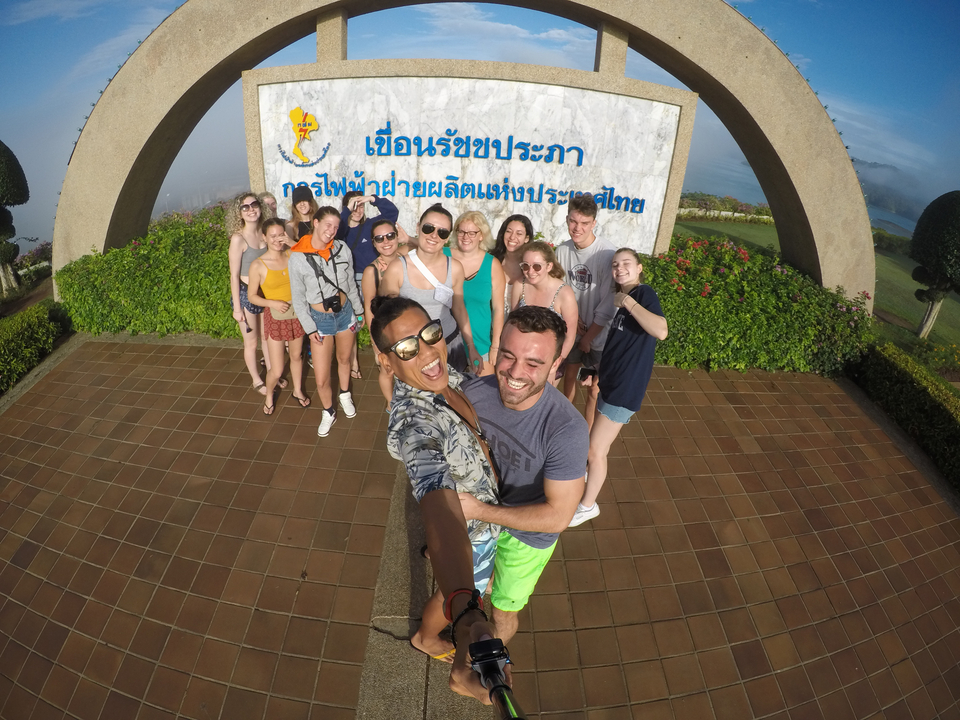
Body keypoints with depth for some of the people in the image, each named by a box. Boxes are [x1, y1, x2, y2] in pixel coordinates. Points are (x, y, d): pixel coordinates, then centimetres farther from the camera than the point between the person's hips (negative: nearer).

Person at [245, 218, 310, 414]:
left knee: (297, 356, 20)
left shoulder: (291, 256, -5)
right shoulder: (258, 265, -13)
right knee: (277, 370, 2)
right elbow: (252, 296, -7)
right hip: (275, 318, -3)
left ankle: (298, 391, 44)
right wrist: (273, 303, -21)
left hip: (296, 314, 3)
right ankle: (269, 394, 34)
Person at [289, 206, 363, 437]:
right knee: (322, 379, -1)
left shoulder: (342, 249, -8)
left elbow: (351, 284, 5)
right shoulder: (298, 257, -16)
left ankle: (344, 395, 52)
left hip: (345, 312, 2)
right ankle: (328, 412, 28)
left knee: (344, 358, 24)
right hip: (320, 318, -2)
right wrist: (309, 328, -10)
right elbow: (298, 298, -8)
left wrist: (359, 311, 11)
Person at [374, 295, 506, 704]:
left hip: (481, 499, 7)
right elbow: (441, 513, -57)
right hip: (468, 532, -7)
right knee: (461, 594, 26)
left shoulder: (443, 375, -19)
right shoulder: (414, 425, -44)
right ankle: (426, 637, 61)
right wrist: (465, 612, -68)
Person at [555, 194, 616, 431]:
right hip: (571, 329, 5)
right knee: (569, 375, 21)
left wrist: (588, 336, -12)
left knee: (594, 388, 4)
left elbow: (608, 305, -19)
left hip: (598, 333, -4)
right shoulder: (563, 250, -8)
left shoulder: (606, 254, -23)